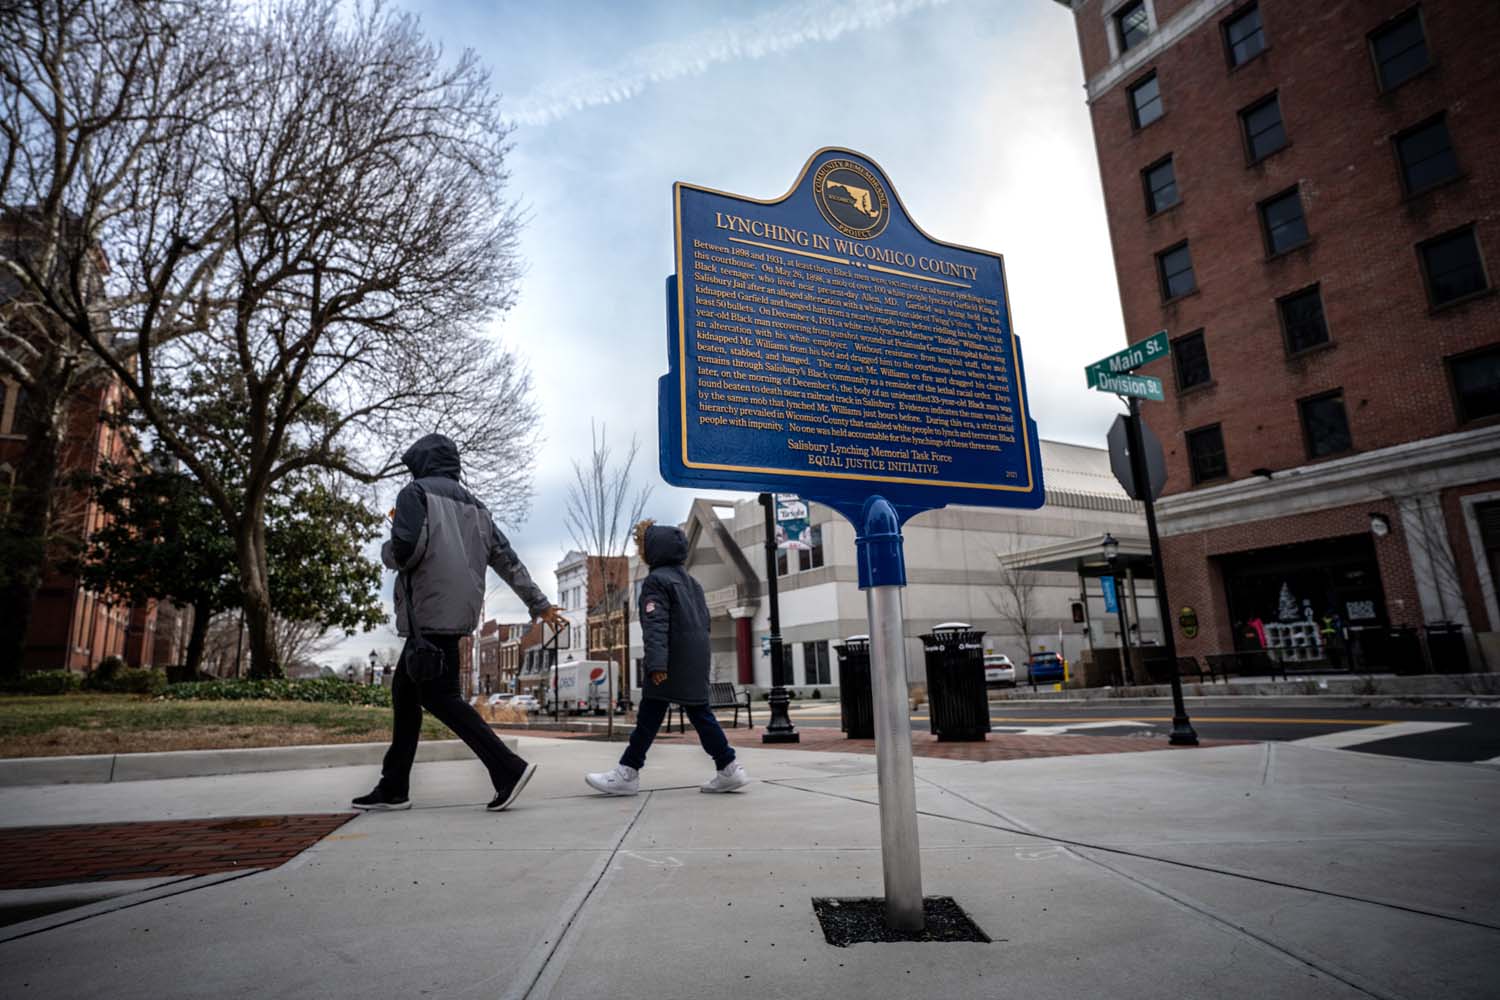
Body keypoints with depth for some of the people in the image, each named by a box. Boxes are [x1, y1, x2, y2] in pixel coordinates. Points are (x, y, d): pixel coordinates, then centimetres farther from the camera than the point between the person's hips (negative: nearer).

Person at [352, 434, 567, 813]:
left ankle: (508, 768, -13)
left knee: (440, 697, -6)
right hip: (458, 612, 8)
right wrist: (541, 605, 16)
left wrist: (387, 551, 8)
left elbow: (404, 550, -16)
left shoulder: (416, 492, -1)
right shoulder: (474, 506, 19)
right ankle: (393, 788, 21)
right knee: (404, 691, 16)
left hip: (430, 613, -8)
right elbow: (508, 560, 15)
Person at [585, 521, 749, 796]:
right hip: (696, 661, 8)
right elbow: (704, 620, 20)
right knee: (700, 714, 10)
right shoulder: (690, 581, 18)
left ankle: (627, 773, 5)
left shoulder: (656, 580, -9)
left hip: (672, 662, -8)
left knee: (650, 716, -2)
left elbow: (656, 625, -19)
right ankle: (729, 769, 9)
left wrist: (656, 663, -25)